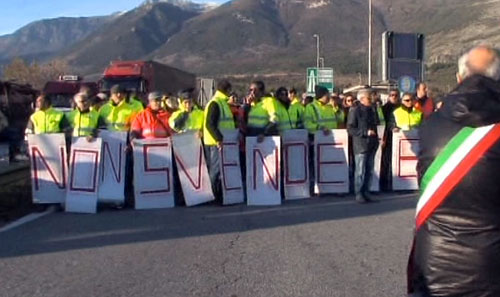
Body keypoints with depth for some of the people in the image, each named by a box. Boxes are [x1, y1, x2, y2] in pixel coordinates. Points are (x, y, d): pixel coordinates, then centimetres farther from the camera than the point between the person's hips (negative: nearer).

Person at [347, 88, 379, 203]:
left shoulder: (371, 110, 16)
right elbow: (350, 129, -11)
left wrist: (375, 140, 15)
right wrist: (366, 132, -17)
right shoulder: (355, 111, -6)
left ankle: (366, 192, 17)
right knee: (360, 171, -4)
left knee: (369, 170, 9)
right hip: (360, 145, -7)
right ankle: (358, 194, 3)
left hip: (371, 145, 7)